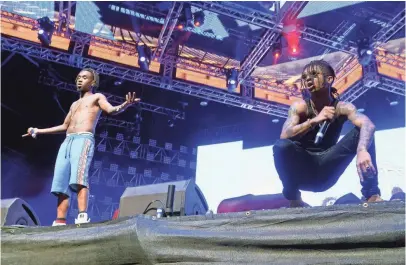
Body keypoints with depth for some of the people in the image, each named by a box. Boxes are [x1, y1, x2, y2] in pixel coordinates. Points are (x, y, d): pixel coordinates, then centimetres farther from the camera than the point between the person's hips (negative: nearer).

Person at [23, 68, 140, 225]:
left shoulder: (97, 97, 15)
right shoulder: (74, 104, 35)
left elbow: (111, 110, -5)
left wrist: (125, 105, -27)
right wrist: (38, 131, 43)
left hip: (84, 140, -7)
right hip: (67, 142, 7)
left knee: (78, 178, -28)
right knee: (60, 184, -5)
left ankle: (82, 216, -37)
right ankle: (60, 222, -8)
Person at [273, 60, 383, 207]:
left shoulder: (342, 107, -9)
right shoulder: (299, 107, -10)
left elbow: (368, 124, -29)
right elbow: (285, 135, -25)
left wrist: (362, 150, -50)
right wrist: (314, 120, -36)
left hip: (326, 172, 1)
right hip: (302, 171, -1)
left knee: (362, 132, -15)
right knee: (281, 145, -32)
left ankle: (372, 194, -18)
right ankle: (293, 198, -8)